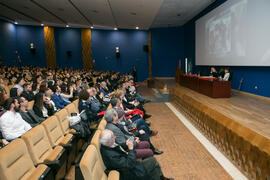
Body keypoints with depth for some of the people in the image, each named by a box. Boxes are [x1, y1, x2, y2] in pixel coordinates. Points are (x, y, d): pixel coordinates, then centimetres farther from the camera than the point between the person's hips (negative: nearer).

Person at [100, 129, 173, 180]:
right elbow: (129, 164, -32)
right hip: (128, 173, -8)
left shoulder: (106, 146, -9)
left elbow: (118, 148, 10)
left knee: (153, 160, 10)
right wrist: (131, 149, -24)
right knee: (153, 162, -1)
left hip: (128, 163, 8)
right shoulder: (110, 155, -36)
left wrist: (126, 144, -9)